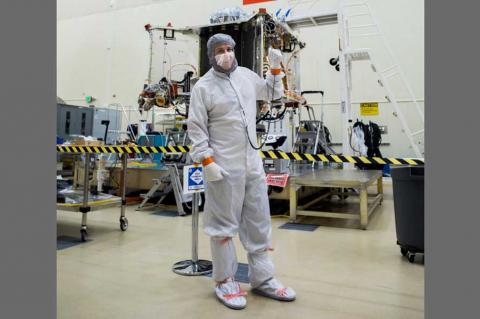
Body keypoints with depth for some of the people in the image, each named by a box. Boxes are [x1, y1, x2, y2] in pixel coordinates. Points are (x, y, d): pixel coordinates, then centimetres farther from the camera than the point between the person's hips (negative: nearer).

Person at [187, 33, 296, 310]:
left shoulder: (247, 75, 11)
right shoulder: (204, 86, -5)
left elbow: (273, 94, 27)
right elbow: (196, 129, -8)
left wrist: (275, 68, 12)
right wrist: (207, 162, -16)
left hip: (253, 162, 6)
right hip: (224, 165, -6)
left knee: (259, 222, 11)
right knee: (224, 225, 3)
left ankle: (262, 279, 25)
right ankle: (225, 282, 19)